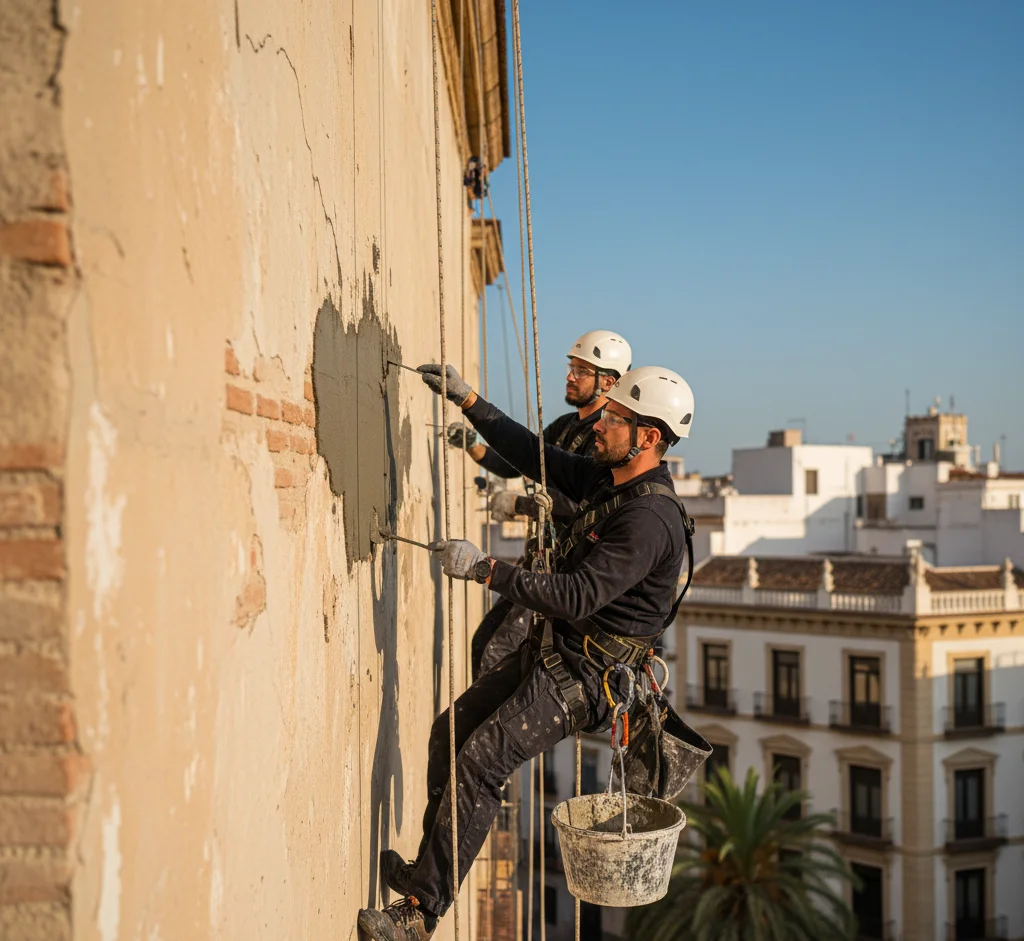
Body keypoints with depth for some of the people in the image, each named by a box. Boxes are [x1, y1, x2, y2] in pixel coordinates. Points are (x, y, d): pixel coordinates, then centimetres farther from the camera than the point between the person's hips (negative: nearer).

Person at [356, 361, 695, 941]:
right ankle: (429, 869, 22)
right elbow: (534, 455, 17)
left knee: (480, 763, -16)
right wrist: (468, 400, 10)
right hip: (550, 651, 10)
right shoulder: (606, 478, 6)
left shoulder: (651, 518, -25)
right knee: (451, 731, 10)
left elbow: (578, 596, -31)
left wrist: (483, 567, -29)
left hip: (584, 675, -10)